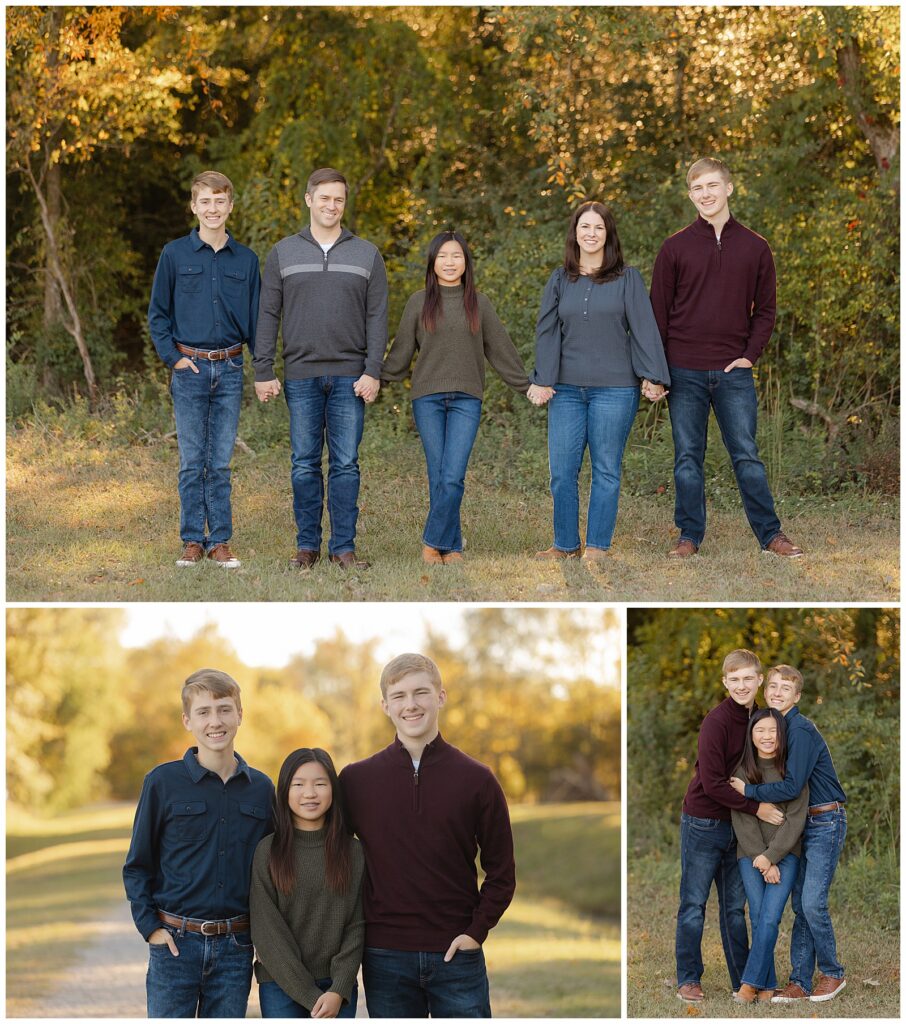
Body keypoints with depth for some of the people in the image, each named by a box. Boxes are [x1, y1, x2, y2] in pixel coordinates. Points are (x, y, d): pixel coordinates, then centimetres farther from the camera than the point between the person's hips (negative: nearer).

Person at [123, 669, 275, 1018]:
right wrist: (149, 926, -6)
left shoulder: (261, 788, 7)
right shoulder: (163, 781, -2)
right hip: (175, 944, -2)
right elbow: (137, 865, 3)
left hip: (234, 949, 2)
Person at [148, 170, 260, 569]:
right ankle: (192, 541, 9)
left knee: (221, 463, 5)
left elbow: (256, 318, 10)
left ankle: (220, 542, 10)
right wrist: (173, 357, -6)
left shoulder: (246, 260, 7)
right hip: (190, 368, -1)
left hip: (230, 370, 1)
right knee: (191, 462, 2)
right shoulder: (174, 254, 1)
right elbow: (158, 313, 5)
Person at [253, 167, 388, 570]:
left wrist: (373, 371, -6)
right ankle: (307, 545, 10)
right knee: (305, 464, 3)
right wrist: (263, 372, -2)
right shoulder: (283, 253, 7)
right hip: (301, 375, 0)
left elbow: (377, 318, 4)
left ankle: (343, 546, 5)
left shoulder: (367, 255, 7)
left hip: (350, 377, 0)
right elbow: (267, 316, 5)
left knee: (346, 464, 0)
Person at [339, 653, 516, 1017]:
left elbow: (501, 872, 5)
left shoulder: (477, 779, 1)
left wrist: (477, 930, -6)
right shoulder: (356, 779, 3)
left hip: (456, 955, -1)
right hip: (385, 956, 1)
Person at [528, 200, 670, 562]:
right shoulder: (560, 280, 10)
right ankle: (566, 545, 12)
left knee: (606, 470, 1)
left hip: (615, 389, -3)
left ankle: (597, 546, 8)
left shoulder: (627, 279, 3)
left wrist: (652, 377, -7)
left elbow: (643, 329, -1)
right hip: (567, 390, 3)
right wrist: (541, 381, 1)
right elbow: (547, 333, 9)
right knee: (562, 470, 1)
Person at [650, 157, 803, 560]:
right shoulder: (675, 247, 3)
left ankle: (770, 534, 7)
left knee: (746, 455, 0)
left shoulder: (755, 247, 6)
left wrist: (750, 355, -3)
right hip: (685, 373, 0)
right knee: (687, 458, 5)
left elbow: (765, 309, 10)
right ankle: (689, 536, 12)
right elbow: (658, 311, 4)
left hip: (734, 371, 0)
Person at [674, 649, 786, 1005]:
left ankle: (744, 980, 18)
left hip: (737, 826, 6)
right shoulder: (717, 721, -18)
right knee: (694, 904, 3)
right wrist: (755, 807, -19)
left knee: (735, 907, 12)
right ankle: (688, 979, 11)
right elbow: (711, 783, -21)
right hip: (703, 824, -6)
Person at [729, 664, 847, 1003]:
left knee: (813, 902, -12)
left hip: (826, 821, -9)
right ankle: (800, 983, 9)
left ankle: (833, 974, 6)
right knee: (800, 905, 6)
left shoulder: (801, 730, -17)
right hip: (803, 824, 9)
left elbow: (792, 786, -23)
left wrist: (749, 792, -13)